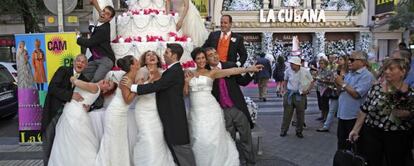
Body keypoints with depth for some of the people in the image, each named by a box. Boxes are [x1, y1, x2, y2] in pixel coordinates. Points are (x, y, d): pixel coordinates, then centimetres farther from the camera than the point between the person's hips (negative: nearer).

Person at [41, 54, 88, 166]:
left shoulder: (84, 79, 4)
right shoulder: (63, 70, -6)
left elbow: (84, 97, 5)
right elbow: (52, 88, -18)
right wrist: (70, 95, -27)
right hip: (53, 111, -2)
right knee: (48, 140, 7)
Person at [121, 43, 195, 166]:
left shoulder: (175, 70, -20)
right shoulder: (174, 69, 11)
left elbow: (157, 86, -25)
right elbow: (160, 86, 14)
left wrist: (133, 86, -20)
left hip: (174, 114, -10)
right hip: (170, 113, 10)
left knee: (180, 144, 0)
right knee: (173, 143, 17)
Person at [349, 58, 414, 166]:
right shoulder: (376, 88, 0)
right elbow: (364, 110, 4)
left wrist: (404, 114, -21)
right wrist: (355, 129, 3)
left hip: (397, 137, -1)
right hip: (371, 133, 2)